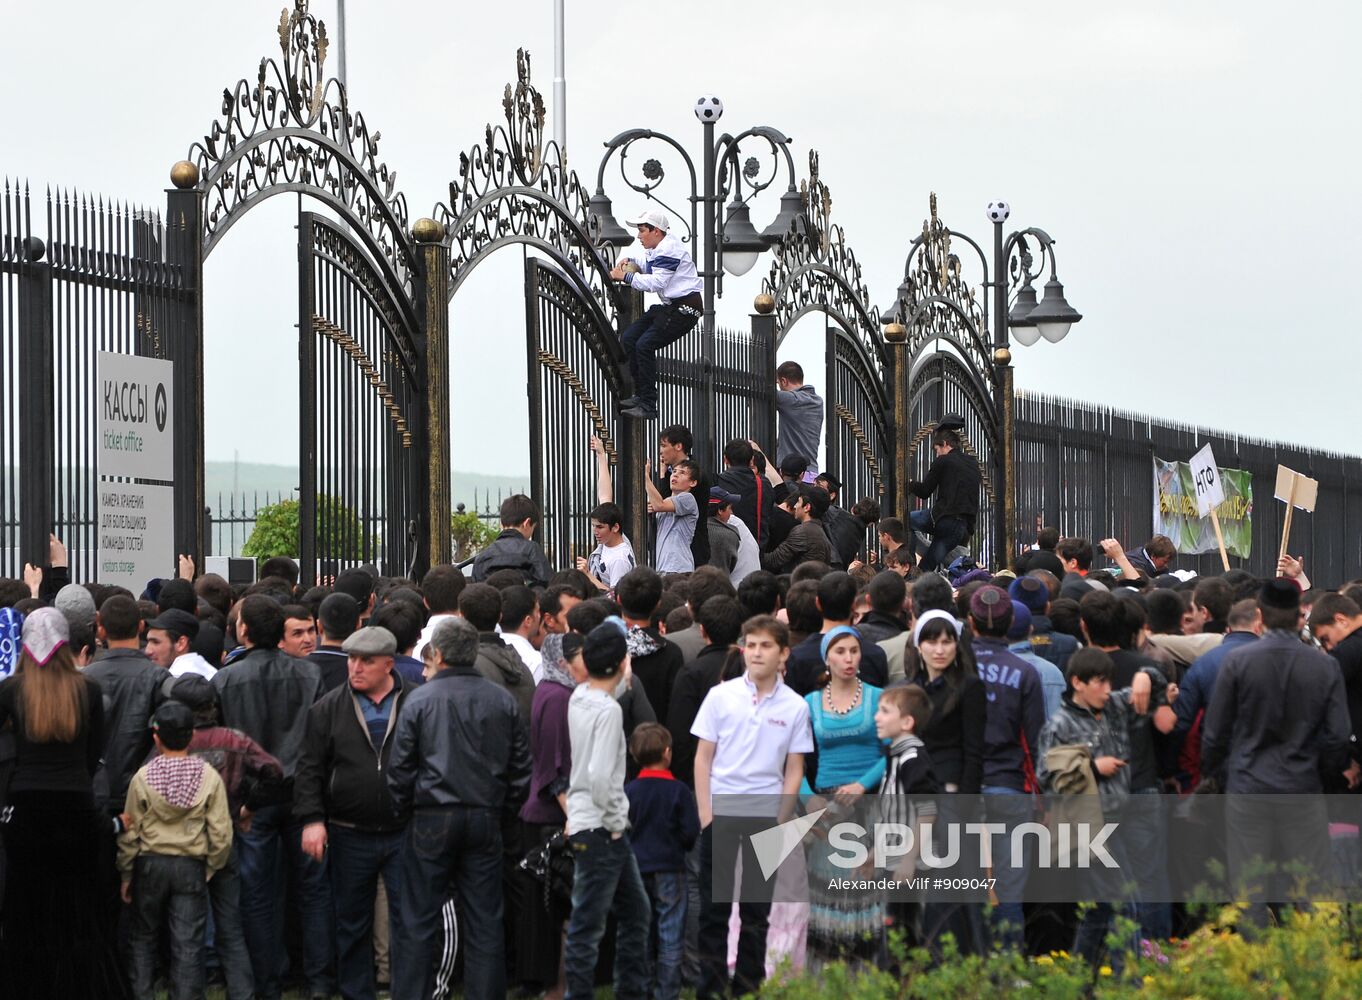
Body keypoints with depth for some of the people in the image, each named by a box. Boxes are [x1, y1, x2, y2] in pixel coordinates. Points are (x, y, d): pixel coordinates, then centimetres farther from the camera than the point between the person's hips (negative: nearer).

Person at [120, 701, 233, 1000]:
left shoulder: (142, 777, -7)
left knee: (142, 937, 15)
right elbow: (221, 833, -6)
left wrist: (126, 874, 7)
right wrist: (211, 868, 8)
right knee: (187, 944, 3)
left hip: (149, 864, 0)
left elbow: (130, 832, -4)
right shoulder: (209, 777, -7)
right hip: (192, 867, 0)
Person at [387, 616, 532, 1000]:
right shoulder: (502, 701, 3)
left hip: (431, 820, -3)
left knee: (419, 923, 4)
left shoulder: (419, 699, -6)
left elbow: (400, 767, -4)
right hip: (486, 819, 3)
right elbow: (521, 765, 8)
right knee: (486, 921, 7)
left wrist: (404, 811, 9)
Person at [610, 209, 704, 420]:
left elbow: (656, 282, -25)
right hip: (669, 306, 11)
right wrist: (628, 261, 9)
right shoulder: (656, 248, 16)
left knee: (645, 345, -21)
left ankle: (648, 407, -20)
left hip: (685, 309, -11)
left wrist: (625, 277, -19)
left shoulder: (669, 250, -17)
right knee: (628, 338, 8)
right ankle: (640, 395, 13)